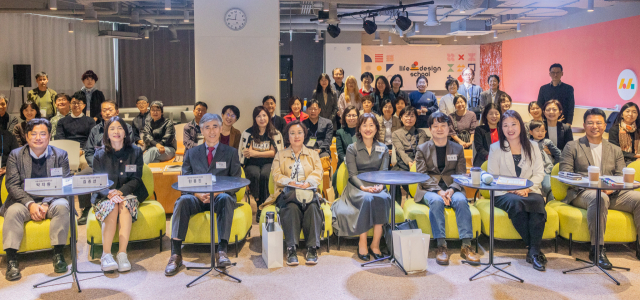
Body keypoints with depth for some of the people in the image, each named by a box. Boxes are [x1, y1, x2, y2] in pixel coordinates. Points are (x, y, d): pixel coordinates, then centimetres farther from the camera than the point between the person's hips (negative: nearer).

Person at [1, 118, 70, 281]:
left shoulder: (60, 155, 4)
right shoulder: (15, 155, 5)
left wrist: (46, 204, -20)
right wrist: (30, 204, -19)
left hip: (51, 201, 0)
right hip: (24, 201, 1)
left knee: (62, 206, -31)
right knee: (13, 211, -30)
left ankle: (58, 253, -24)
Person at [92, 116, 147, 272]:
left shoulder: (135, 151, 4)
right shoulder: (100, 154, 5)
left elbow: (136, 179, -1)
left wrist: (121, 192, -20)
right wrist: (109, 193, -24)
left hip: (128, 193, 0)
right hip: (104, 196, 0)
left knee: (125, 204, -34)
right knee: (111, 206, -33)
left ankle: (122, 254, -40)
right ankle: (106, 255, -38)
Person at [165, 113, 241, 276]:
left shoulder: (231, 152, 13)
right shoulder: (192, 153, 17)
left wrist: (218, 192, -16)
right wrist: (198, 194, -15)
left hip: (220, 196, -1)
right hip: (197, 197, 1)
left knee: (226, 199, -36)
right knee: (183, 200, -32)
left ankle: (222, 250, -39)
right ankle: (176, 254, -34)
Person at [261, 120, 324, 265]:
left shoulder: (313, 154, 24)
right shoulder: (280, 155, 23)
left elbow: (318, 173, 7)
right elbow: (276, 175, 6)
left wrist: (307, 183, -14)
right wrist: (290, 182, -14)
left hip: (308, 191, 1)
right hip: (287, 193, -1)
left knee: (313, 206, -34)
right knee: (291, 207, -36)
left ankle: (312, 248, -34)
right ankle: (291, 248, -38)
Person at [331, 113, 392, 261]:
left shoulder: (383, 149, 14)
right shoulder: (352, 149, 6)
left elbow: (384, 172, 5)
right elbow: (352, 174, -2)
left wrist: (380, 186, -17)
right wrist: (364, 187, -20)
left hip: (377, 188, 2)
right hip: (357, 187, -2)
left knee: (383, 198, -33)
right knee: (367, 198, -36)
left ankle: (375, 244, -26)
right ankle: (362, 242, -25)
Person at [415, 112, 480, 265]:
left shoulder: (458, 149, 14)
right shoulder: (422, 149, 9)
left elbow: (461, 174, 5)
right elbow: (422, 176, -2)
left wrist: (451, 189, -16)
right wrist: (438, 191, -18)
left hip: (452, 188, 2)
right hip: (429, 189, -1)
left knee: (461, 200, -31)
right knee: (436, 201, -34)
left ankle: (466, 246, -30)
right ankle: (441, 246, -32)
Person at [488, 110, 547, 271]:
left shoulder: (532, 146, 15)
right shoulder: (496, 148, 9)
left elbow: (539, 173, 7)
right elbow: (492, 176, 2)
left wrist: (527, 188, -12)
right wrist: (511, 189, -14)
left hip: (529, 192, 2)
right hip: (504, 194, -1)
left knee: (538, 201, -34)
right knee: (516, 202, -36)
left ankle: (534, 251, -30)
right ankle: (534, 248, -26)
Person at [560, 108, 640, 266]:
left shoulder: (615, 150, 22)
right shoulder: (572, 146, 11)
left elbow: (622, 177, 11)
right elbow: (565, 174, 1)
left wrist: (611, 187, -13)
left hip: (611, 194, 4)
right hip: (582, 193, -4)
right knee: (599, 198, -38)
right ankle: (597, 250, -34)